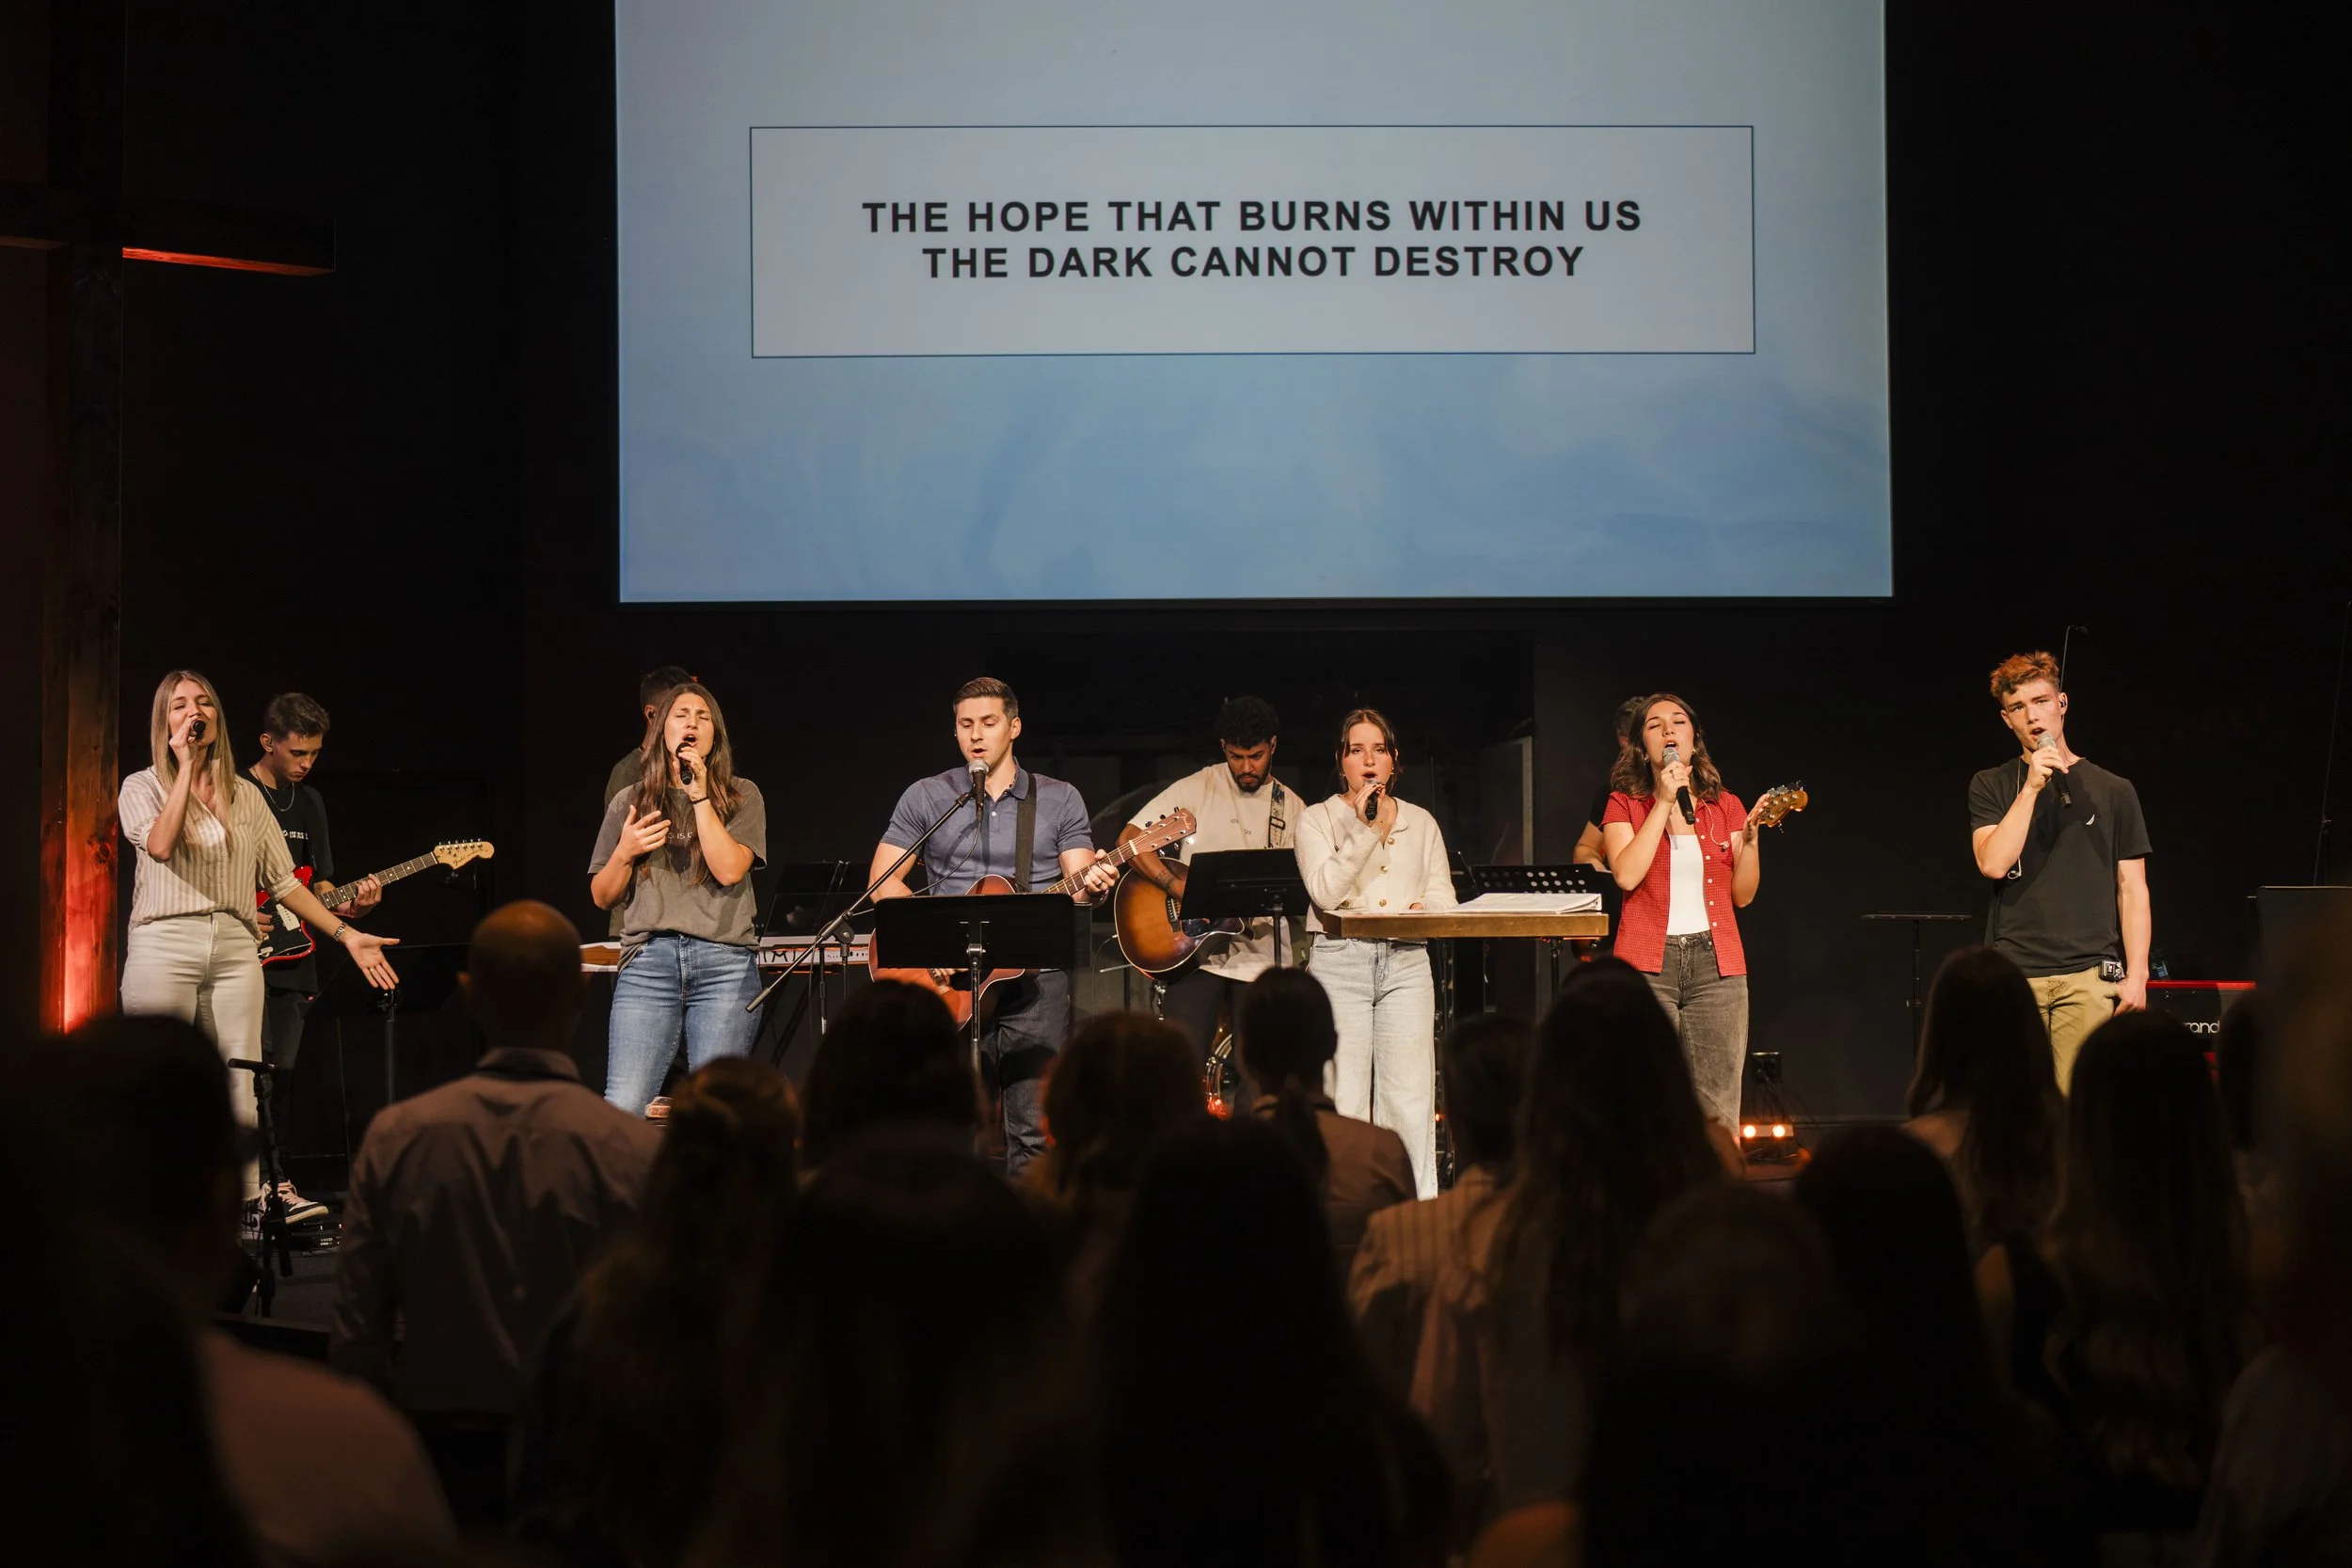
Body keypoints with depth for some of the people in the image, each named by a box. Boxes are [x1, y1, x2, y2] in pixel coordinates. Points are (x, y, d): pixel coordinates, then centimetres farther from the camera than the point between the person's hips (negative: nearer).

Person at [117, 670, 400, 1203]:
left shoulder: (245, 795, 16)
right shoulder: (141, 787, 6)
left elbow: (283, 880, 16)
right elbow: (160, 844, -16)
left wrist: (347, 934, 8)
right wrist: (185, 767, -10)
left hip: (235, 952, 3)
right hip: (163, 949, -3)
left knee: (239, 1097, 0)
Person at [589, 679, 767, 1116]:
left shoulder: (741, 796, 11)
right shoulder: (628, 802, 15)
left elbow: (729, 870, -6)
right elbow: (602, 896, 18)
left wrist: (699, 794, -4)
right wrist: (624, 853, -1)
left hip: (725, 964, -1)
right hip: (648, 961, 1)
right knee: (623, 1107, -12)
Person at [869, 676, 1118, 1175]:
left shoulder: (1059, 798, 10)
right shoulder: (926, 797, 7)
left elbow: (1078, 882, 5)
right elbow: (883, 879, 4)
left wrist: (1089, 886, -19)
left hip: (1036, 978, 0)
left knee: (1034, 1130, -5)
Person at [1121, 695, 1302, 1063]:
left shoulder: (1292, 809, 8)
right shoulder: (1196, 789, 0)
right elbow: (1129, 838, -7)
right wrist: (1182, 891, -17)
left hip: (1263, 956, 2)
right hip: (1195, 950, -2)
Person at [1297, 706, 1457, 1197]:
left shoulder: (1421, 822, 18)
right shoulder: (1316, 819, 8)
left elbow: (1443, 893, 11)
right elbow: (1325, 891, -7)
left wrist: (1425, 909, -11)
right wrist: (1366, 829, -11)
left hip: (1406, 960, 2)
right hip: (1340, 959, -2)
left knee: (1409, 1101, -5)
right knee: (1343, 1101, -7)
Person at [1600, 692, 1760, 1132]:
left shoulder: (1726, 807, 14)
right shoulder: (1625, 805, 8)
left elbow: (1743, 895, 11)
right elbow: (1627, 875, -10)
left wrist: (1751, 837, -5)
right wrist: (1664, 802, -8)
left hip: (1715, 963, 2)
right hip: (1648, 964, -2)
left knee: (1716, 1111, -4)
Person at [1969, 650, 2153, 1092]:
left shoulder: (2112, 790, 11)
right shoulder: (1991, 787, 10)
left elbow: (2132, 889, 10)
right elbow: (1993, 863, -6)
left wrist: (2137, 974, 1)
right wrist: (2032, 787, -9)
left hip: (2088, 976, 0)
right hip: (2013, 974, 0)